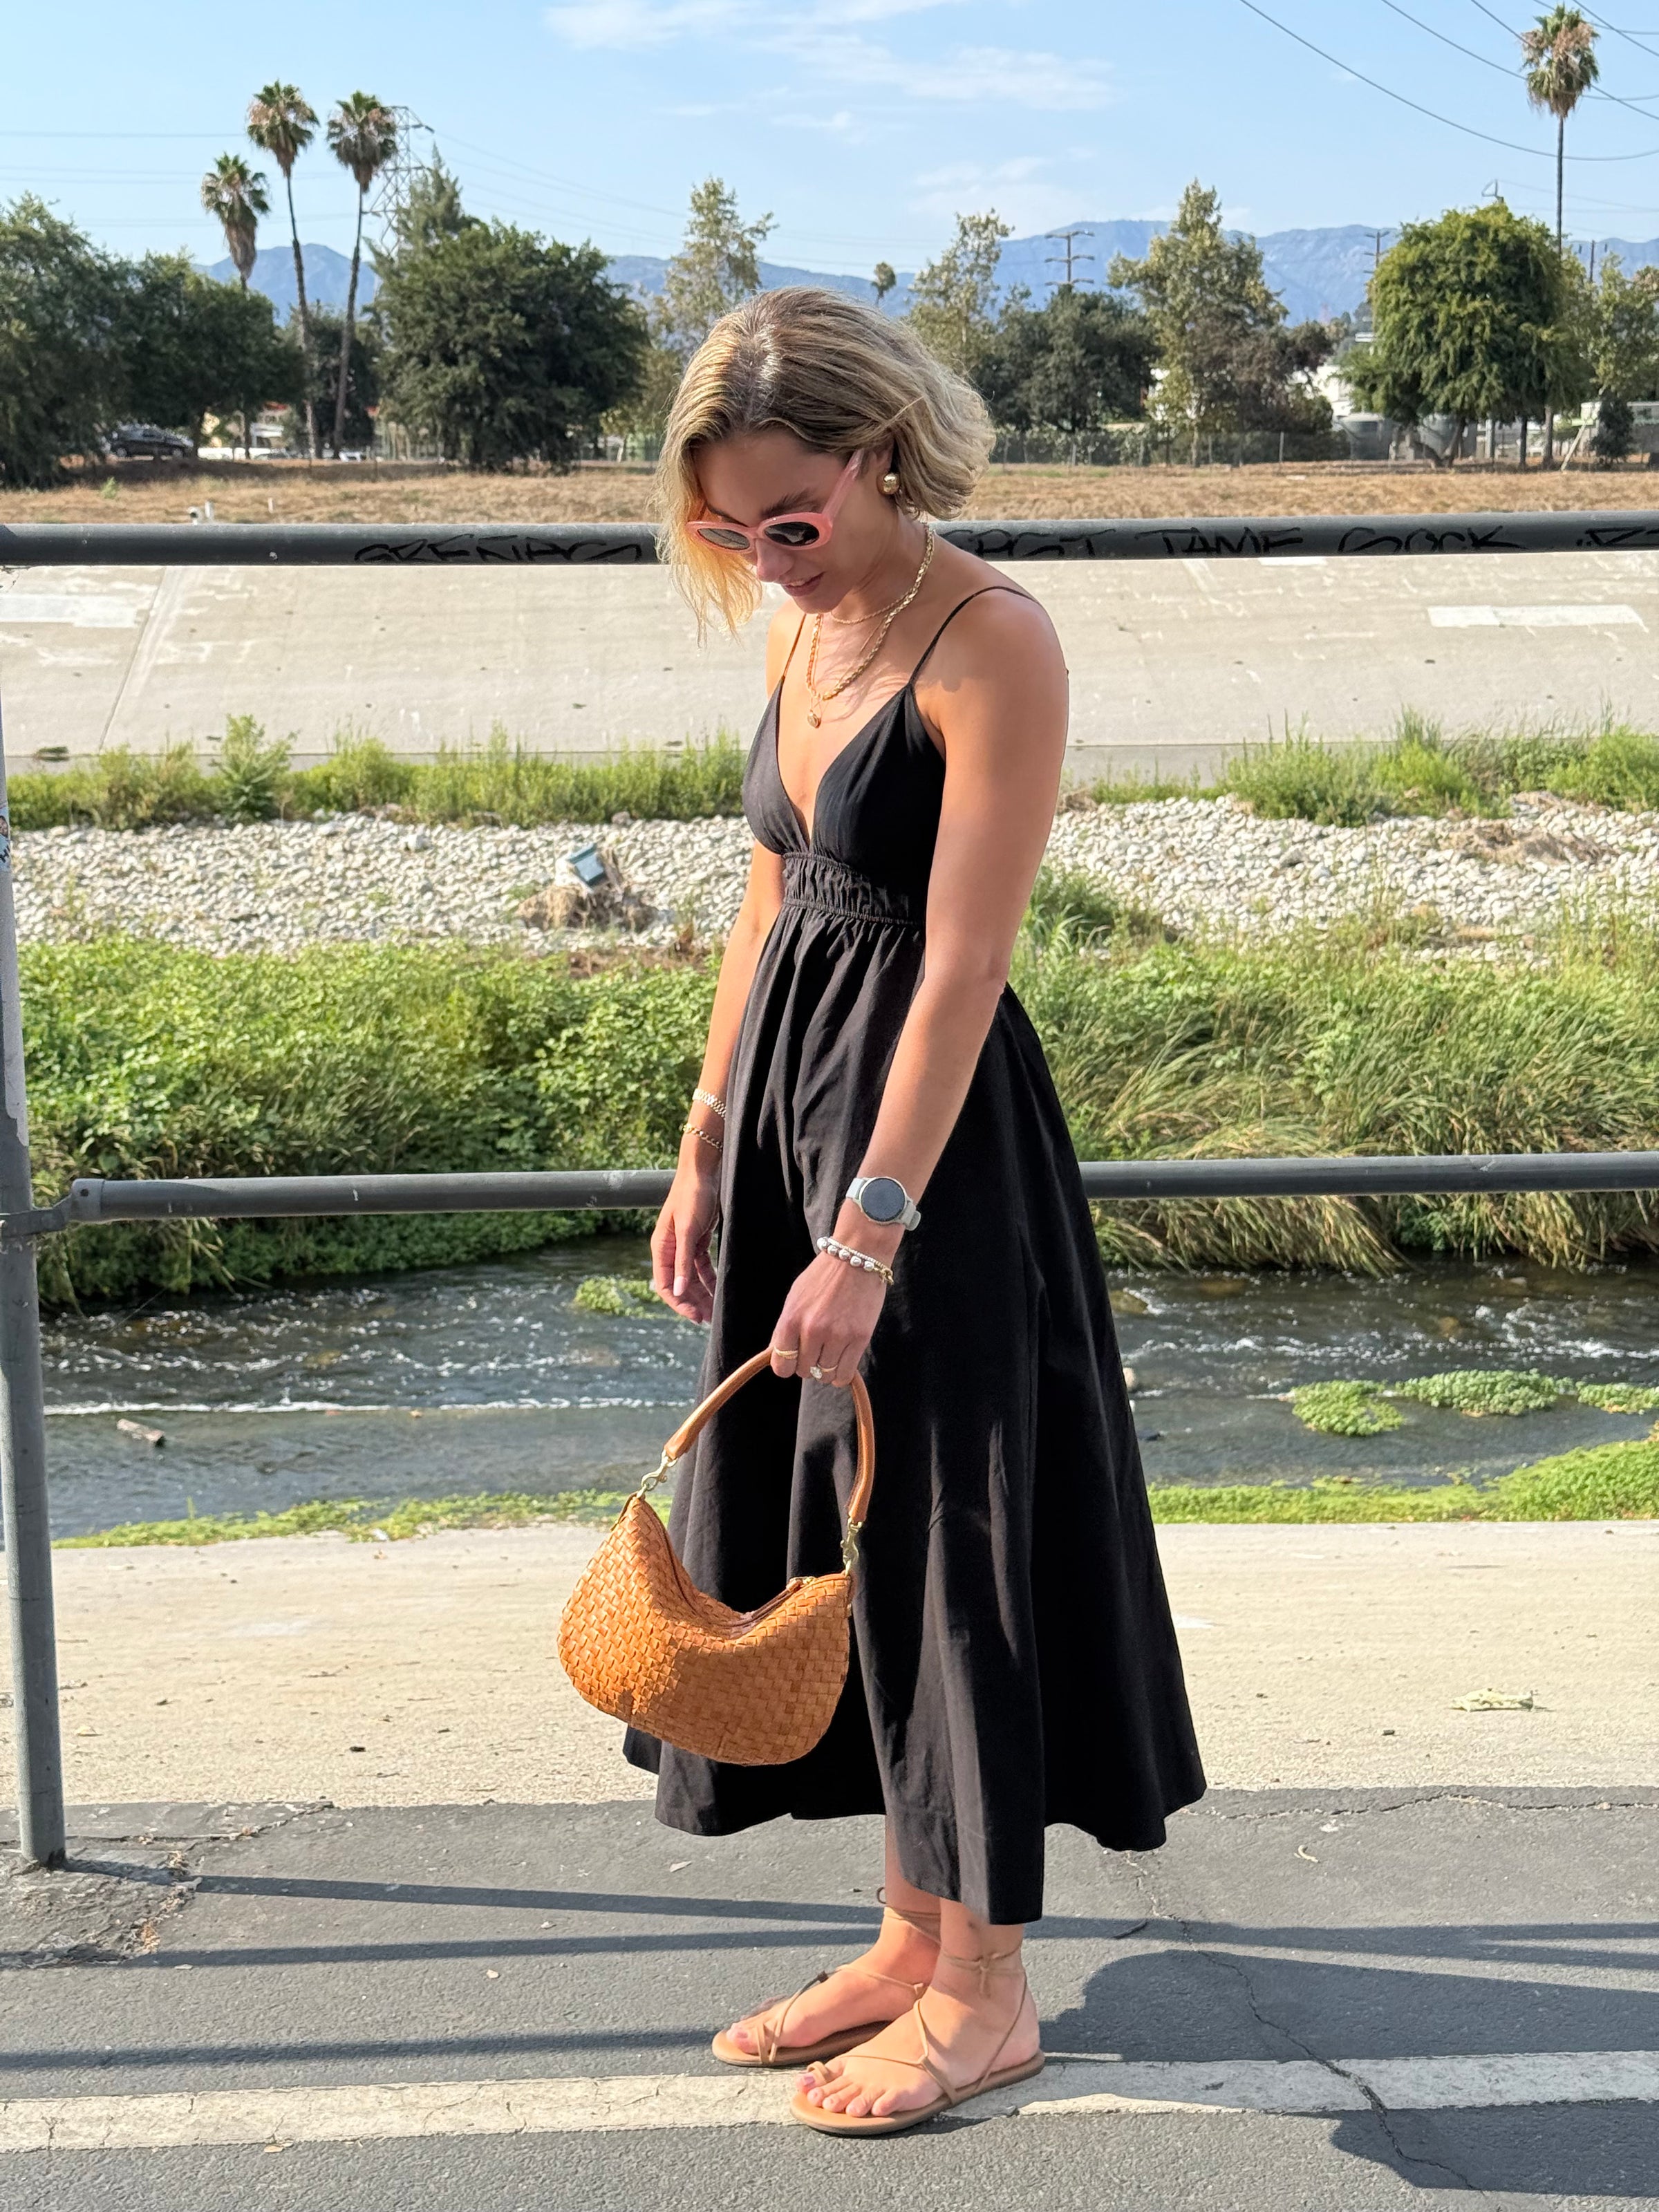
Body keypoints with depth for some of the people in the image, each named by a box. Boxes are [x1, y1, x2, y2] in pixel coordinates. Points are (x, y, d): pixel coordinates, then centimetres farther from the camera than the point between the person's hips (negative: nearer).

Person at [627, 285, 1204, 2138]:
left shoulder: (990, 646, -16)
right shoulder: (807, 628, 9)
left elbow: (960, 967, -21)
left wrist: (869, 1233, -23)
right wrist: (705, 1153, 13)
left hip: (929, 1128, -8)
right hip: (787, 1103, 9)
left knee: (940, 1531, 1)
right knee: (820, 1519, 14)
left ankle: (984, 1991, 17)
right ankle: (913, 1934, 29)